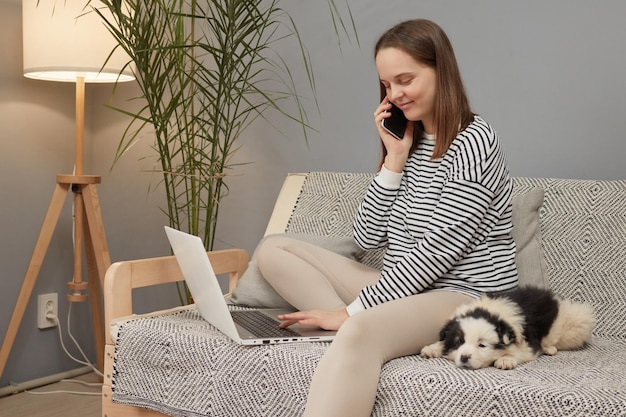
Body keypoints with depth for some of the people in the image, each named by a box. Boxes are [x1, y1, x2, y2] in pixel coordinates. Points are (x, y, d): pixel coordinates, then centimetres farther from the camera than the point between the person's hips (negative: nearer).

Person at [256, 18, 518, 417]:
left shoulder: (474, 139, -10)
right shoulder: (411, 142, 13)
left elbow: (438, 250, -17)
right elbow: (368, 237, 6)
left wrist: (352, 311, -18)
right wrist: (395, 158, -3)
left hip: (468, 294, -9)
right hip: (403, 288, 9)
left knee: (360, 332, -40)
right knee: (274, 251, 2)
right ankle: (365, 328, -17)